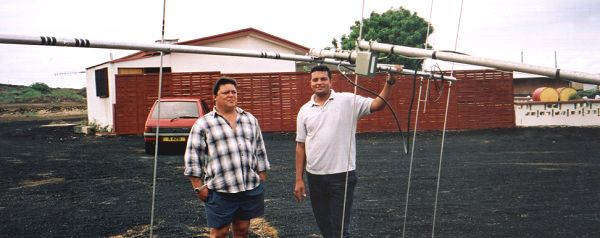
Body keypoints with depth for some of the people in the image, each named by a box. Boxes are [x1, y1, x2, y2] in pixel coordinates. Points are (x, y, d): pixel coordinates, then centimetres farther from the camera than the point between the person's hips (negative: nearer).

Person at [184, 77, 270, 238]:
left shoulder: (250, 120, 11)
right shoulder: (202, 124, -2)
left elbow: (260, 151, 14)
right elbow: (193, 158, -3)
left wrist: (262, 180, 10)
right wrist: (199, 187, -7)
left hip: (251, 188, 4)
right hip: (220, 190, -3)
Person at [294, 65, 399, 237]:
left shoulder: (348, 100, -3)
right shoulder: (305, 110, 5)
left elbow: (377, 105, -11)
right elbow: (301, 146, 7)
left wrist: (389, 82, -27)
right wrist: (299, 179, 5)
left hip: (341, 175, -3)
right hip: (314, 176, 4)